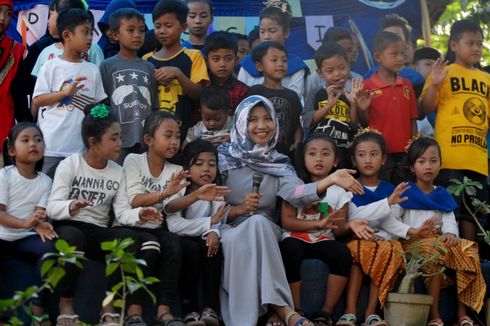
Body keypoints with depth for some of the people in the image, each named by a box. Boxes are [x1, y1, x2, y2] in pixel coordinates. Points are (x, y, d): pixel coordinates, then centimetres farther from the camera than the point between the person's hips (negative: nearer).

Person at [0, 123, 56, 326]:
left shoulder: (45, 181, 4)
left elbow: (40, 214, -2)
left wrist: (40, 225, -29)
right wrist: (25, 223, -30)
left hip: (25, 238, 2)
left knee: (50, 248, -28)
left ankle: (38, 308, -21)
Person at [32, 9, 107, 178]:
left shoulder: (93, 70, 10)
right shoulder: (51, 66, -1)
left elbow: (98, 105, 13)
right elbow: (36, 101, -4)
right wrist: (65, 92, -15)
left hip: (83, 147, 4)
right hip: (51, 146, -3)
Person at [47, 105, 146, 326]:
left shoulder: (118, 172, 9)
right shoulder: (69, 165, -4)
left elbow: (122, 211, 0)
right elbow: (52, 207, -13)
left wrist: (139, 214, -22)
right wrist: (70, 207, -36)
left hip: (98, 233, 4)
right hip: (67, 228, -4)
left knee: (130, 238, -27)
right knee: (73, 237, -40)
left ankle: (109, 306, -17)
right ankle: (65, 305, -22)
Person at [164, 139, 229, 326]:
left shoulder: (217, 192, 3)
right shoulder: (179, 189, -8)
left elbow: (217, 222, -13)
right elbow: (174, 225, -24)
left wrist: (213, 232, -37)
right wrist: (209, 222, -28)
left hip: (203, 239, 3)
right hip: (181, 240, -3)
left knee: (212, 247, -29)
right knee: (190, 249, -33)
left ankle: (211, 308, -30)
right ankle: (189, 310, -30)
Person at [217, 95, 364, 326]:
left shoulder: (279, 164, 9)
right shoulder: (224, 158, 3)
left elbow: (296, 193, -13)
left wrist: (330, 180, -29)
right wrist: (239, 210, -17)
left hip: (264, 230, 2)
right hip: (230, 229, -2)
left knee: (258, 222, -33)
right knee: (246, 232, -36)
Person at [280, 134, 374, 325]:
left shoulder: (339, 191, 10)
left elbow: (337, 229, 4)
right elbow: (287, 221, -5)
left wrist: (349, 226, -20)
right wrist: (318, 224, -18)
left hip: (323, 241, 2)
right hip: (296, 238, -2)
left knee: (343, 252, -32)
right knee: (291, 250, -37)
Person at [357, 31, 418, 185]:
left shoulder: (406, 85, 8)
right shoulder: (367, 87, -4)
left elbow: (412, 120, 11)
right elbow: (364, 123, 0)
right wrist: (363, 110, -21)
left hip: (404, 154, 4)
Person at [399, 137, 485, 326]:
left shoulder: (442, 195, 16)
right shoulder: (405, 194, 4)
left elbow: (449, 220, 4)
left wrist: (451, 233, -17)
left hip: (438, 239, 5)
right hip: (411, 243, -5)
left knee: (466, 250, -23)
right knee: (436, 249, -36)